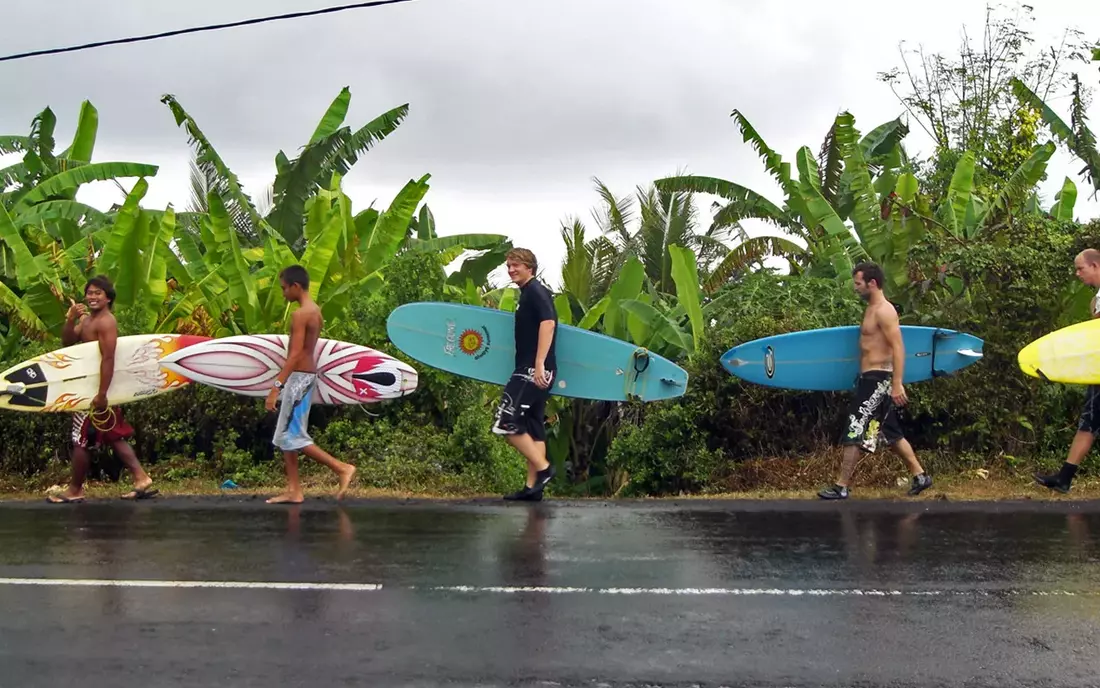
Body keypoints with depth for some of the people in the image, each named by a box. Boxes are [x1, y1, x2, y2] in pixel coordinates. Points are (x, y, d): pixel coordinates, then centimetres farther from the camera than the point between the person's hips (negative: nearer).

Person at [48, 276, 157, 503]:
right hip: (91, 386, 10)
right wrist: (70, 319, -10)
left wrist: (102, 394, -27)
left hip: (96, 388, -10)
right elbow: (67, 342, 7)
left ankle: (74, 490, 11)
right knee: (114, 436, 10)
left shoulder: (105, 322, -16)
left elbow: (108, 359, -23)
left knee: (80, 439, 0)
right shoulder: (86, 319, 14)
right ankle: (141, 479, 10)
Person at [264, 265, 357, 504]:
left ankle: (342, 468, -7)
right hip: (308, 375, 10)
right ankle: (293, 491, 12)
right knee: (285, 436, 12)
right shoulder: (315, 311, 13)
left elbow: (295, 355, -23)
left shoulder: (300, 314, -16)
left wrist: (276, 385, -25)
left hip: (299, 377, -10)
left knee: (292, 436, -6)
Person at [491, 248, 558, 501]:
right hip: (530, 370, 10)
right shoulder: (526, 293, 19)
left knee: (506, 423, -11)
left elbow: (548, 323, -22)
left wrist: (539, 364, -28)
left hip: (533, 371, -10)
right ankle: (533, 486, 11)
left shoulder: (535, 291, -9)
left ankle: (543, 468, -5)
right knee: (532, 428, 9)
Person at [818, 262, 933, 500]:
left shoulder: (884, 311, -15)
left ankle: (841, 487, -3)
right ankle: (920, 476, 24)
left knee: (855, 432, -7)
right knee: (891, 433, 16)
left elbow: (898, 348, -21)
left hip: (877, 379, -10)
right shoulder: (871, 309, 14)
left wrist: (897, 384, -26)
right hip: (871, 378, 10)